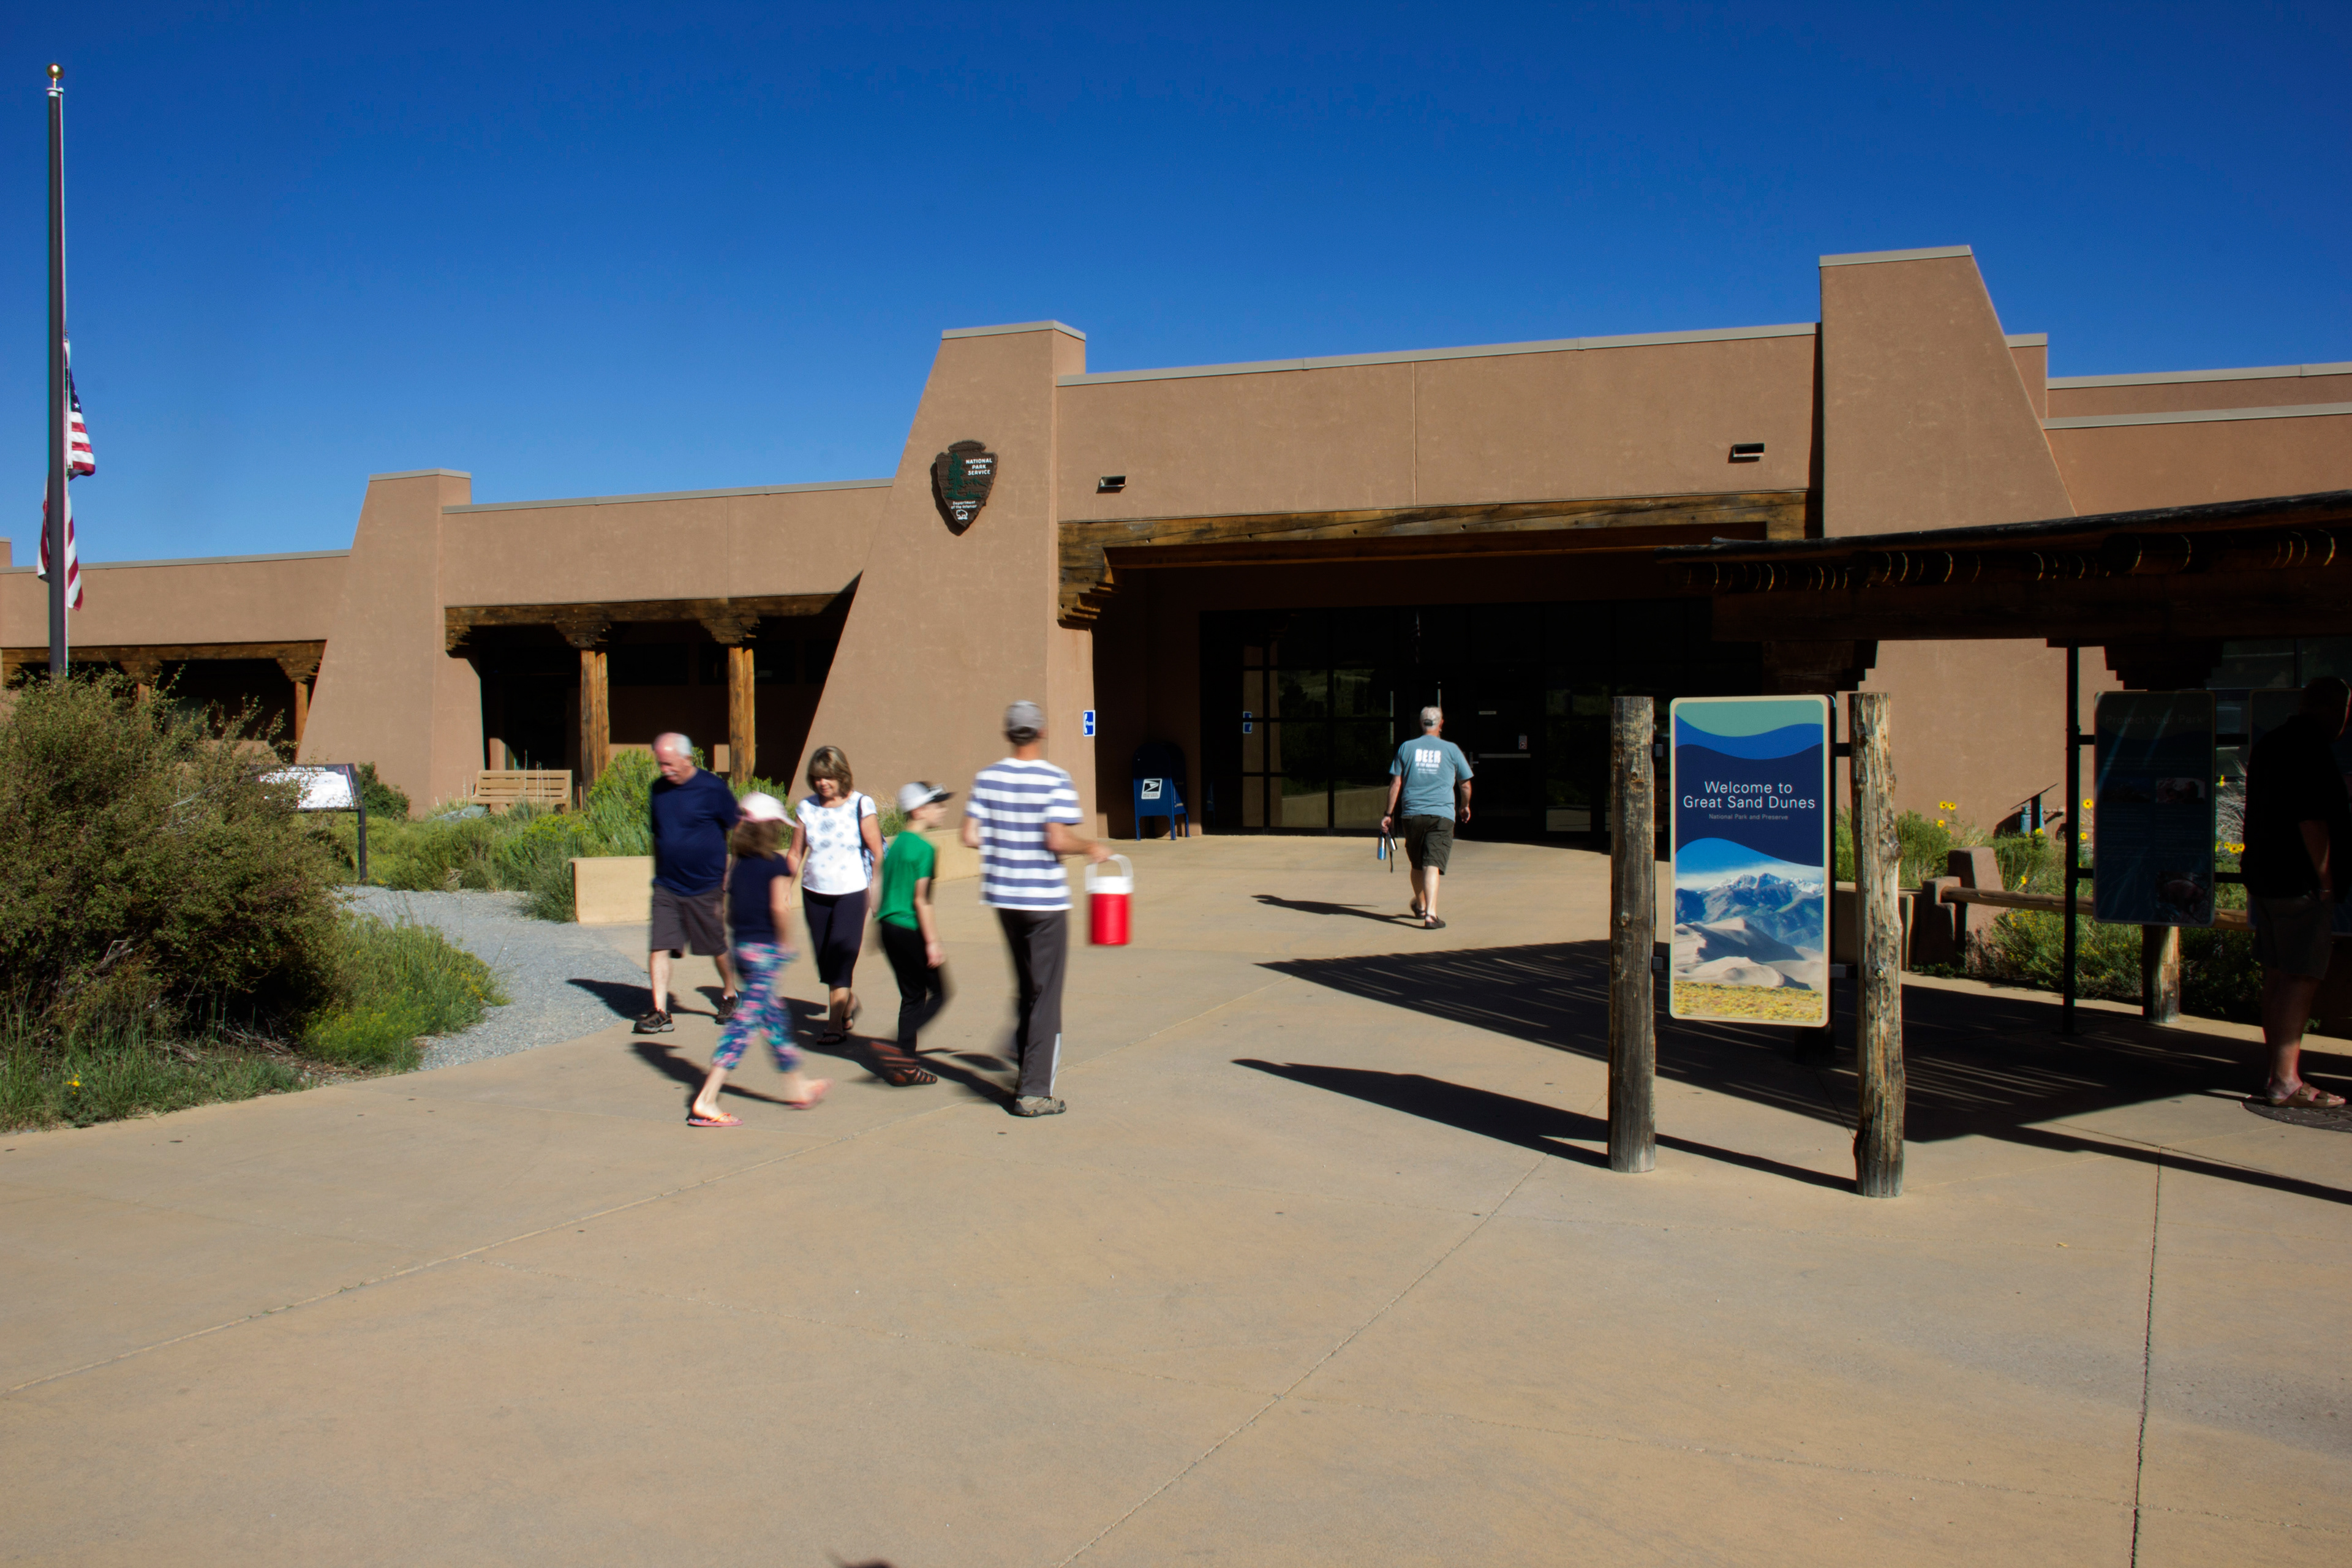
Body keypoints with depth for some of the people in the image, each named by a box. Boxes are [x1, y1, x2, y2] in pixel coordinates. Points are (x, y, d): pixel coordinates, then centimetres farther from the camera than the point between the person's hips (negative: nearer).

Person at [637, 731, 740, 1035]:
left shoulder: (712, 789, -9)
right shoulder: (659, 790, 6)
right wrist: (658, 875, 17)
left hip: (705, 888, -4)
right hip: (666, 887, 4)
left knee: (719, 948, 10)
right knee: (659, 947, -6)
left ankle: (729, 996, 33)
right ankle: (659, 1013, -5)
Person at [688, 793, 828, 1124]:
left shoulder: (738, 865, 8)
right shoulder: (777, 865, -11)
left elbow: (729, 906, 8)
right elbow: (780, 907, -20)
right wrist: (784, 941, -7)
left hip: (742, 947, 8)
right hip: (767, 949, -8)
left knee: (775, 1018, 19)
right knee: (745, 1023, -7)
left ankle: (797, 1087, 33)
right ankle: (705, 1102, -10)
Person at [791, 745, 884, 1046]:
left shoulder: (860, 806, -7)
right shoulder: (806, 808, 2)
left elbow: (878, 853, -5)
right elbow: (796, 854, 7)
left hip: (851, 893, -4)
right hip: (814, 894, 4)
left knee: (841, 956, -9)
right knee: (823, 960, 9)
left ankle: (835, 1025, 0)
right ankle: (848, 1002, 36)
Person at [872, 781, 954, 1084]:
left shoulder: (895, 843, 11)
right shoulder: (923, 848, -14)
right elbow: (921, 900, -18)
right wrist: (932, 942, -15)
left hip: (889, 926, 9)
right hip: (911, 931, -9)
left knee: (912, 995, 14)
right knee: (938, 994, 1)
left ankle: (905, 1065, 15)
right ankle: (899, 1048, -11)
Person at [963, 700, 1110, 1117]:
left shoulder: (988, 778, 1)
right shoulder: (1056, 780, -12)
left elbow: (971, 836, -1)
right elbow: (1058, 839, -22)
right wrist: (1091, 848, -3)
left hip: (1003, 895, 5)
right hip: (1045, 899, -5)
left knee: (1027, 983, 23)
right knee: (1046, 993, 2)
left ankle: (1025, 1054, 30)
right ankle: (1033, 1091, 3)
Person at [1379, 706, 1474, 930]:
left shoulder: (1406, 748, 7)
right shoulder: (1451, 749, 4)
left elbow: (1395, 783, 6)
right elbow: (1465, 786, 11)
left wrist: (1389, 814, 11)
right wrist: (1464, 807, 29)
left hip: (1413, 814, 2)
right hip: (1442, 815, -2)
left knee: (1417, 865, 18)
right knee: (1432, 865, -10)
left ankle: (1420, 907, 37)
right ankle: (1430, 915, -22)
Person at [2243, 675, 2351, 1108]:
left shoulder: (2267, 745, 14)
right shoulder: (2312, 749, -15)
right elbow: (2312, 820, -21)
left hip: (2262, 877, 9)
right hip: (2301, 883, -9)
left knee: (2277, 975, 12)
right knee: (2303, 979, -6)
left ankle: (2279, 1073, 17)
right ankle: (2285, 1080, -6)